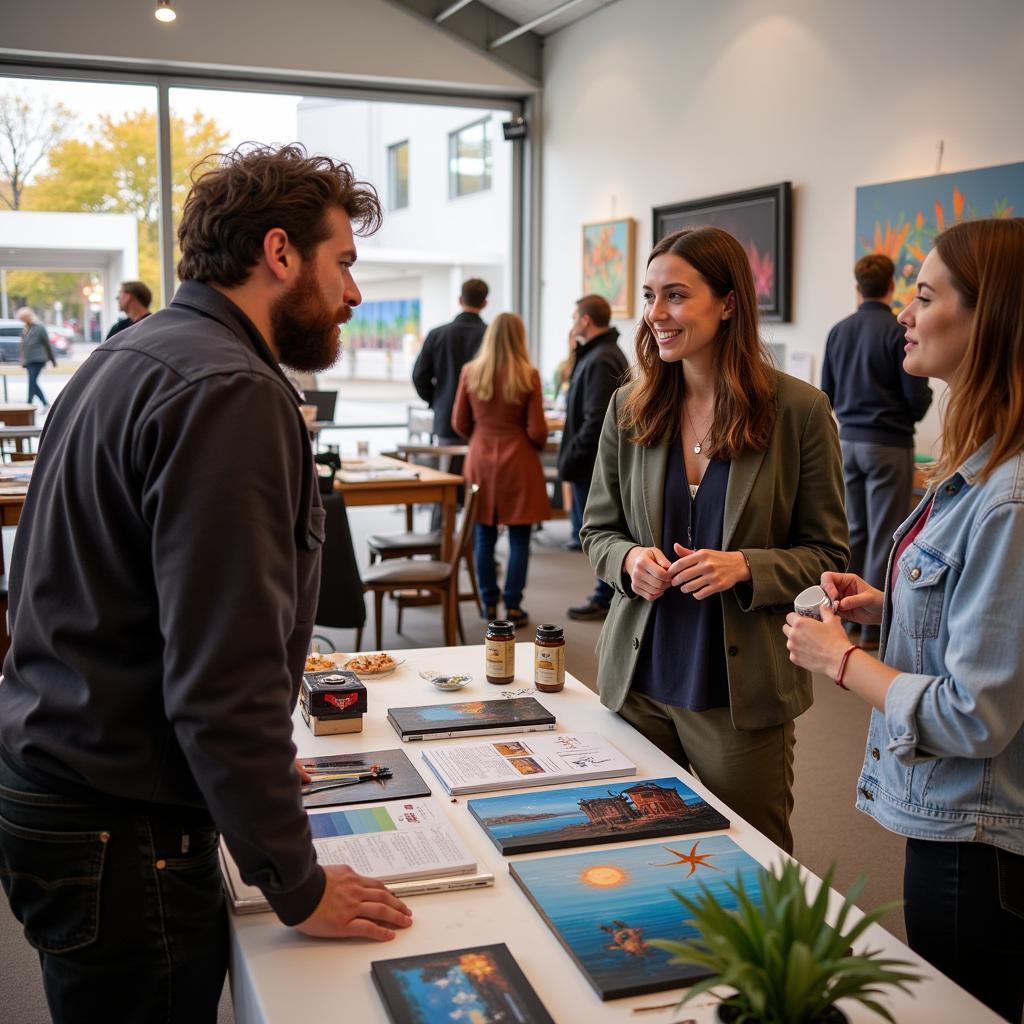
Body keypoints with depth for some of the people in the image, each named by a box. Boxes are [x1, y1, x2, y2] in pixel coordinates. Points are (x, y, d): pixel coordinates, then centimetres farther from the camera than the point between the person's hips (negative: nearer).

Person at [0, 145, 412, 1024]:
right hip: (121, 842, -9)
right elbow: (228, 675, -26)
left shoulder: (130, 359, 9)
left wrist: (252, 767, 17)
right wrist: (299, 887, -16)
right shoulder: (231, 393, -21)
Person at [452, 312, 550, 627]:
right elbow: (537, 429, -8)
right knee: (518, 539, 5)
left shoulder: (470, 372, -1)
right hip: (517, 460, -3)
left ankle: (489, 603, 18)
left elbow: (459, 423, 4)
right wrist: (540, 445, 13)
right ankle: (513, 607, 8)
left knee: (484, 535, 11)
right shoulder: (528, 375, -10)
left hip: (480, 459, 3)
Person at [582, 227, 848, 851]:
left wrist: (745, 567, -21)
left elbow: (828, 555, -4)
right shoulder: (629, 407, 2)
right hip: (639, 681, 3)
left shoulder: (800, 410, -8)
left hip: (743, 692, -3)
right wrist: (630, 559, -12)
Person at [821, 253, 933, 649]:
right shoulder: (899, 332, -14)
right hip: (889, 443, -6)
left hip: (849, 439, 6)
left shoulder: (839, 331, 3)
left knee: (854, 531, 15)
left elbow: (826, 392, 9)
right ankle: (874, 626, 4)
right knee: (884, 536, 0)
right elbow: (919, 396, -12)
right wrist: (909, 414, 10)